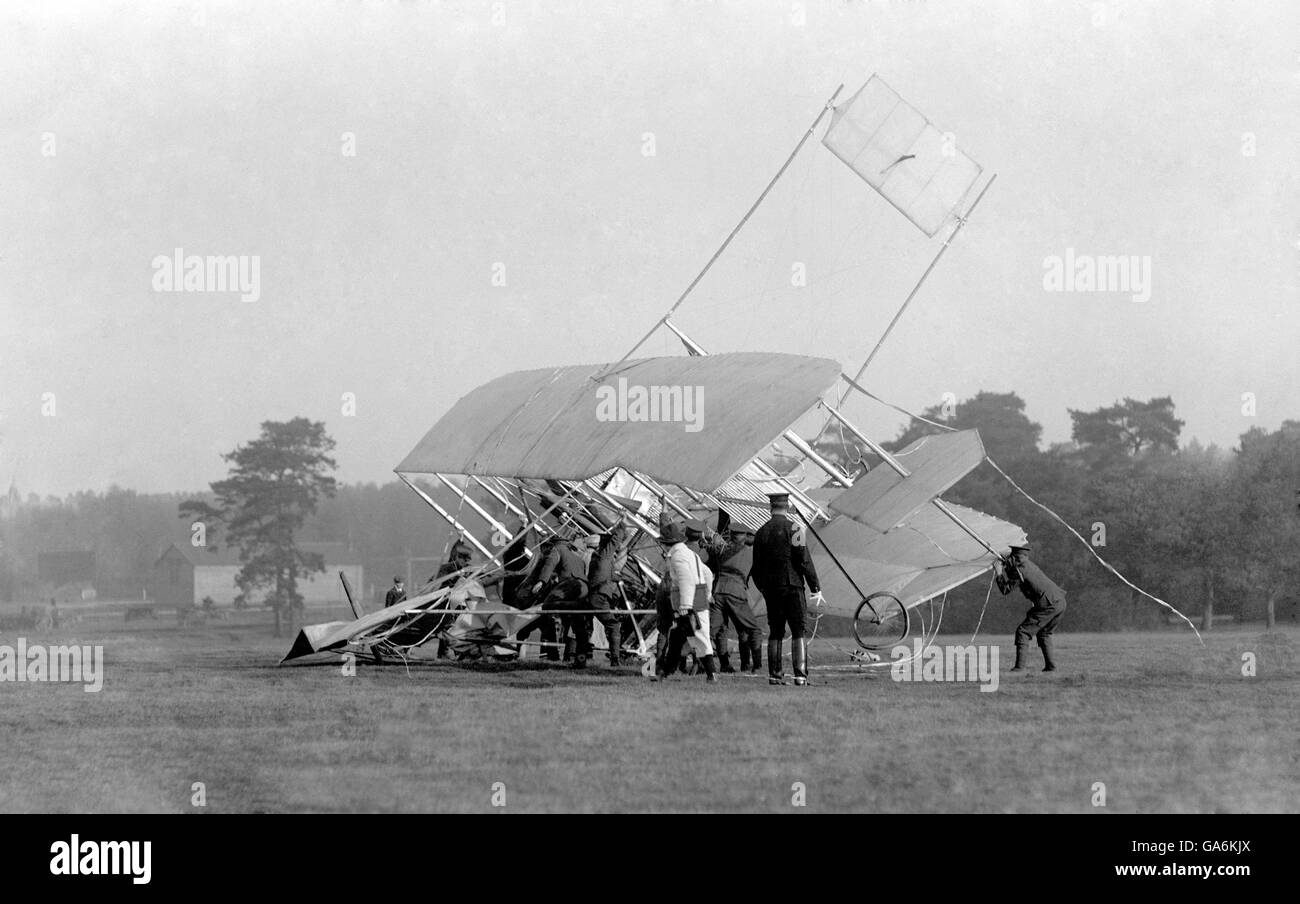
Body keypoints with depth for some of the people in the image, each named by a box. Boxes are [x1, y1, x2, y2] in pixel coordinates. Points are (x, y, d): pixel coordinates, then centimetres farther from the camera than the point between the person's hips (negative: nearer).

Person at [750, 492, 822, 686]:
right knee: (798, 632, -3)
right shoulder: (794, 528, -7)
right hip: (792, 585, -5)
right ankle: (800, 674, -12)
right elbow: (804, 559, -11)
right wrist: (816, 588, -6)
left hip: (771, 588, 5)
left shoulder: (761, 532, 8)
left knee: (775, 632, 10)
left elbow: (756, 568, 12)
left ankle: (775, 675, 9)